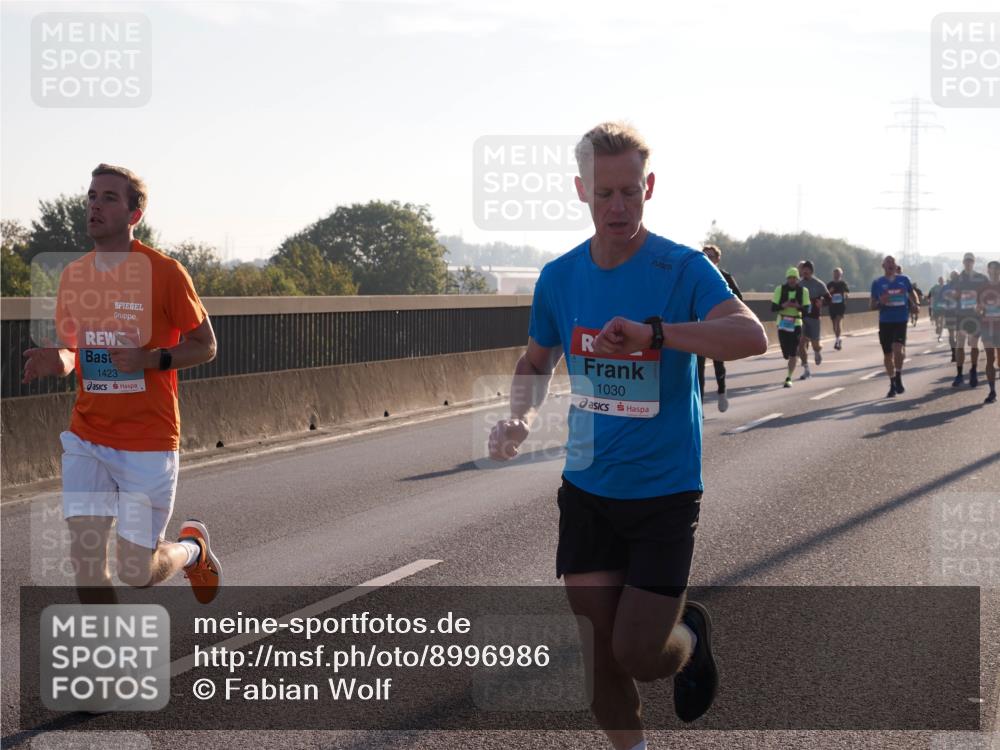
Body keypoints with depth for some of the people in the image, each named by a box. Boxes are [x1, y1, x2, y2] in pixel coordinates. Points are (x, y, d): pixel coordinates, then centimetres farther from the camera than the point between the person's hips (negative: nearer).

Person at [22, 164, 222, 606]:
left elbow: (205, 346, -2)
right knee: (84, 559, -6)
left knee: (137, 573, 0)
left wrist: (150, 359, -20)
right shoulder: (72, 275, 7)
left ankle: (193, 546, 33)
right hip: (86, 439, 4)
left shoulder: (165, 272, -8)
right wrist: (56, 359, -9)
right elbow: (68, 348, 16)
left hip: (148, 441, -4)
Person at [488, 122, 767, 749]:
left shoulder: (683, 269, -13)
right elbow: (537, 362, 17)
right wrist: (519, 420, -3)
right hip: (586, 492, 4)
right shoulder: (559, 278, 1)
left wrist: (652, 332, -41)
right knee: (599, 654, 6)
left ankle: (692, 636, 29)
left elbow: (753, 337, -29)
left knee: (637, 655, -6)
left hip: (665, 493, -4)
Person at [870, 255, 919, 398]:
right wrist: (881, 303, -15)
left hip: (901, 320, -1)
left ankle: (898, 377, -2)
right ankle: (893, 385, 19)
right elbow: (873, 305, 7)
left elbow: (912, 293, 23)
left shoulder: (903, 280, 6)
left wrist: (914, 304, 2)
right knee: (888, 354, 6)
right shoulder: (877, 283, 4)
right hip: (885, 322, 1)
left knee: (898, 349, -22)